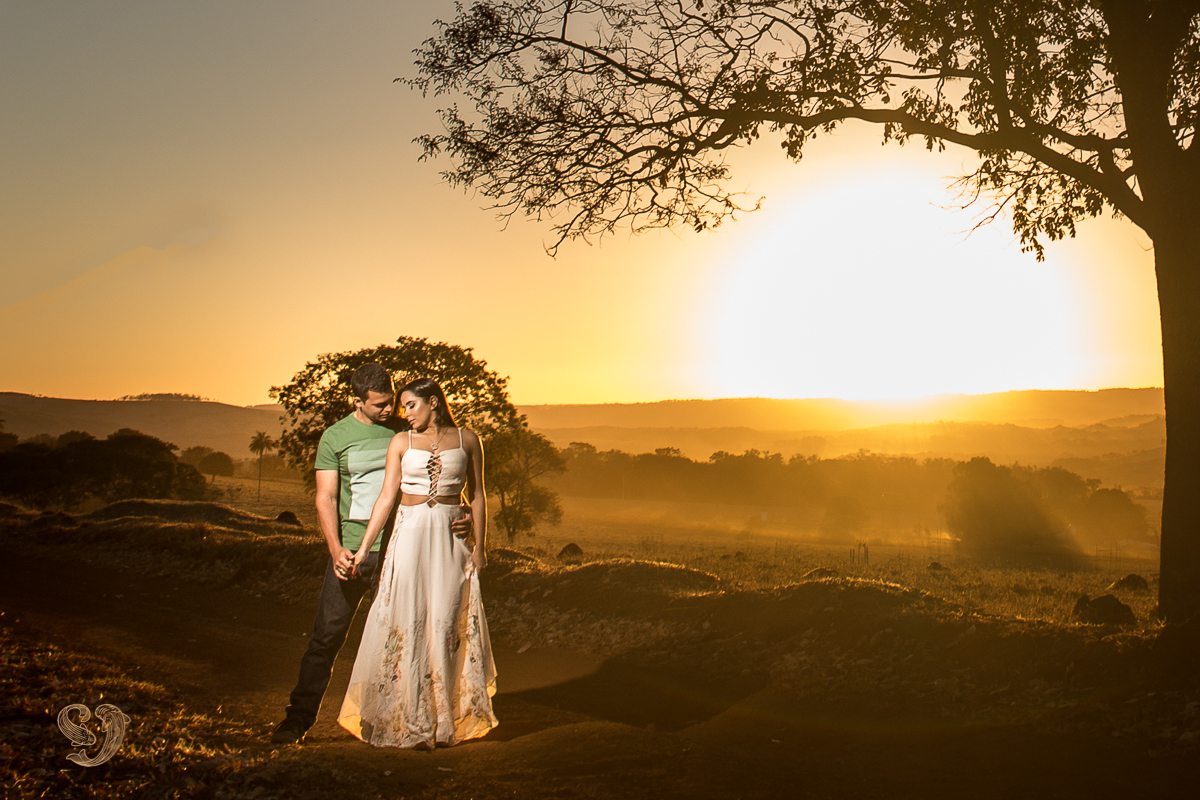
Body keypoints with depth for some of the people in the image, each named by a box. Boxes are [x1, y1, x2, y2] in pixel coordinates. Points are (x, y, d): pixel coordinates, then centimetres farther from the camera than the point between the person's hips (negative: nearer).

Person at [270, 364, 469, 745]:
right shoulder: (335, 436, 2)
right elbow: (326, 497, -3)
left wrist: (461, 513, -7)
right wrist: (336, 549, -18)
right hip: (353, 549, -1)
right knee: (327, 635, -1)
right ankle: (299, 717, 11)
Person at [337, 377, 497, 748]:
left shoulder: (466, 439, 5)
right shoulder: (401, 443, 5)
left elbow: (476, 496, 7)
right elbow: (386, 497, 2)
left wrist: (479, 546, 1)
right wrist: (363, 547, -3)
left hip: (452, 538, 0)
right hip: (410, 535, 1)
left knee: (447, 624, 1)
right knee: (406, 623, -1)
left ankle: (446, 718, 12)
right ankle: (407, 719, 9)